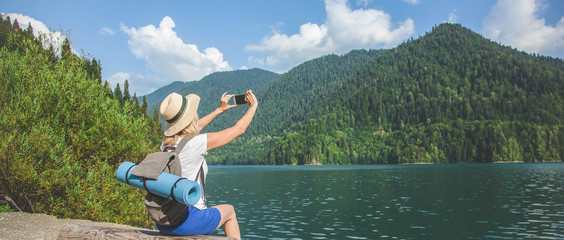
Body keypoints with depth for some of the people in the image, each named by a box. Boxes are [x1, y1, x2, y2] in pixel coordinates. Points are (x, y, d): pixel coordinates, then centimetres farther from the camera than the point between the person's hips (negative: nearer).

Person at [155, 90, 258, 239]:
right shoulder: (197, 143, -17)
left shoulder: (166, 143, 3)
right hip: (187, 223, -7)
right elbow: (239, 129, -6)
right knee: (229, 210, 22)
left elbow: (195, 128, 25)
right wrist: (253, 105, 11)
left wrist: (220, 109, 34)